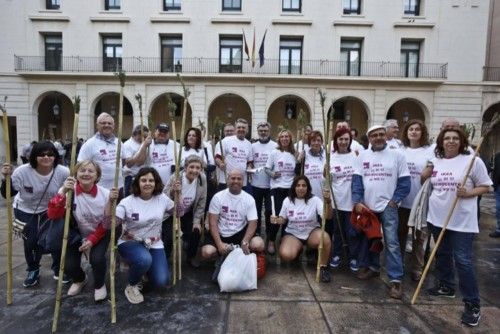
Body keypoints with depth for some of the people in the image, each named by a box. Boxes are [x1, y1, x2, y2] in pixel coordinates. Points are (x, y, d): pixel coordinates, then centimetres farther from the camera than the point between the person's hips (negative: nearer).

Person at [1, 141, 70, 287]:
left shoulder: (63, 172, -26)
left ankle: (58, 269, 23)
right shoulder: (22, 171, -25)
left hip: (51, 210, 0)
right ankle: (33, 271, 29)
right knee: (31, 241, 1)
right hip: (25, 211, 0)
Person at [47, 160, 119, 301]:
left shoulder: (105, 194, -18)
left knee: (97, 259, -24)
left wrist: (92, 240, -19)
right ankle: (79, 279, 28)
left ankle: (99, 285, 11)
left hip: (99, 234, -1)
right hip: (77, 233, 1)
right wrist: (63, 192, -40)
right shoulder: (69, 191, -18)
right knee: (68, 266, -12)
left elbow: (106, 224, -10)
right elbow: (52, 215, -30)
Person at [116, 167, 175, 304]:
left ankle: (145, 268, 23)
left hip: (154, 244, 3)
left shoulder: (162, 198, -4)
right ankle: (132, 286, -4)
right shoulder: (127, 202, -14)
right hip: (130, 243, -3)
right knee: (144, 259, -38)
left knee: (161, 282, -13)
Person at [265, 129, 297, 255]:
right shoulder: (274, 152, 0)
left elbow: (297, 171, 13)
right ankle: (271, 241, 11)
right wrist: (272, 174, -20)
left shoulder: (294, 154, 8)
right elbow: (267, 168, 0)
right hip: (277, 187, -3)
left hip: (290, 188, 3)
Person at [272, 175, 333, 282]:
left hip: (312, 232, -1)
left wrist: (328, 202, -42)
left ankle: (323, 267, -10)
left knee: (325, 238, -36)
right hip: (293, 234, 1)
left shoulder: (315, 200, -10)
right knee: (285, 255, -28)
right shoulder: (287, 200, -4)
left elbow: (327, 216, -23)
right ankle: (298, 249, 12)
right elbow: (283, 219, 8)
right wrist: (277, 220, -16)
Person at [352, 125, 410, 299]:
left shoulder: (397, 154, -1)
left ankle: (395, 280, 2)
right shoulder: (363, 156, 4)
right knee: (369, 239, 16)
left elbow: (405, 182, -2)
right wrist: (357, 201, -9)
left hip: (388, 206, -3)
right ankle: (372, 267, 35)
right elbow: (356, 180, 0)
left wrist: (394, 200, -10)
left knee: (391, 243, -6)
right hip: (367, 206, 3)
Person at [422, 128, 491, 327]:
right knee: (442, 254, 17)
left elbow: (485, 187, -3)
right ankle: (446, 286, 36)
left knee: (463, 260, -4)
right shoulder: (434, 162, 6)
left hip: (462, 221, -5)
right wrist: (425, 175, -2)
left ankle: (473, 304, 9)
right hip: (437, 217, 5)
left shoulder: (473, 160, -8)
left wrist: (468, 193, -20)